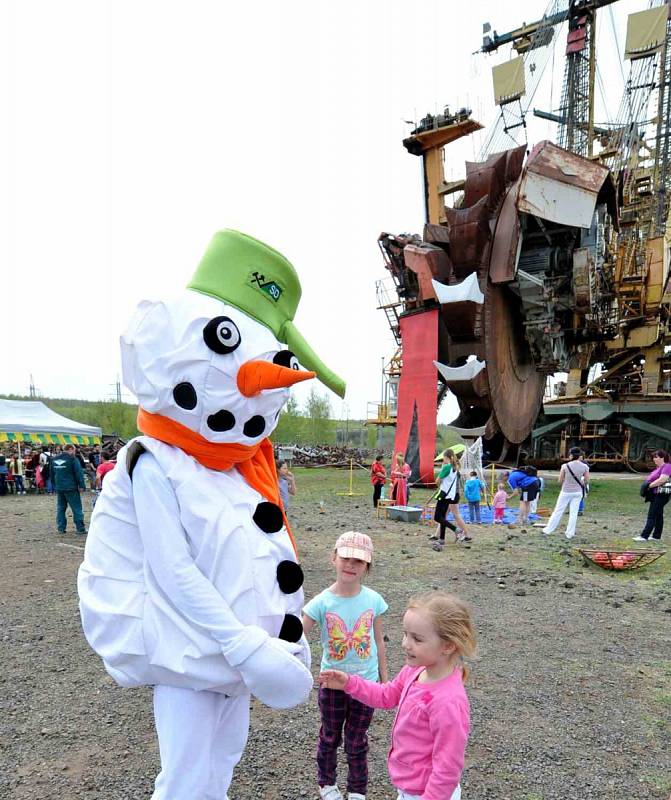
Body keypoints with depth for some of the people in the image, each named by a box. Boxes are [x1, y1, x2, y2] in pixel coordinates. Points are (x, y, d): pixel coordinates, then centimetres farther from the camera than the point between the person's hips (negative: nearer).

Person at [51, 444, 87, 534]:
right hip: (71, 488, -6)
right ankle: (80, 528, -2)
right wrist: (81, 485, -9)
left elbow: (52, 473, 20)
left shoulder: (54, 459, 12)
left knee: (60, 508, 12)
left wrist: (54, 487, 26)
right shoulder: (72, 459, -9)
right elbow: (78, 473, -13)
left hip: (58, 488, 6)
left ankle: (61, 528, 11)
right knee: (76, 508, -2)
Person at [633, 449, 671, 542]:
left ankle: (644, 536, -9)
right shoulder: (658, 467, 18)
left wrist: (649, 485, -18)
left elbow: (662, 480, -23)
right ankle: (656, 536, 19)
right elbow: (652, 479, 26)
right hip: (656, 494, 10)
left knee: (652, 515, -9)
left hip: (661, 495, -10)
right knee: (658, 515, 14)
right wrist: (646, 485, 6)